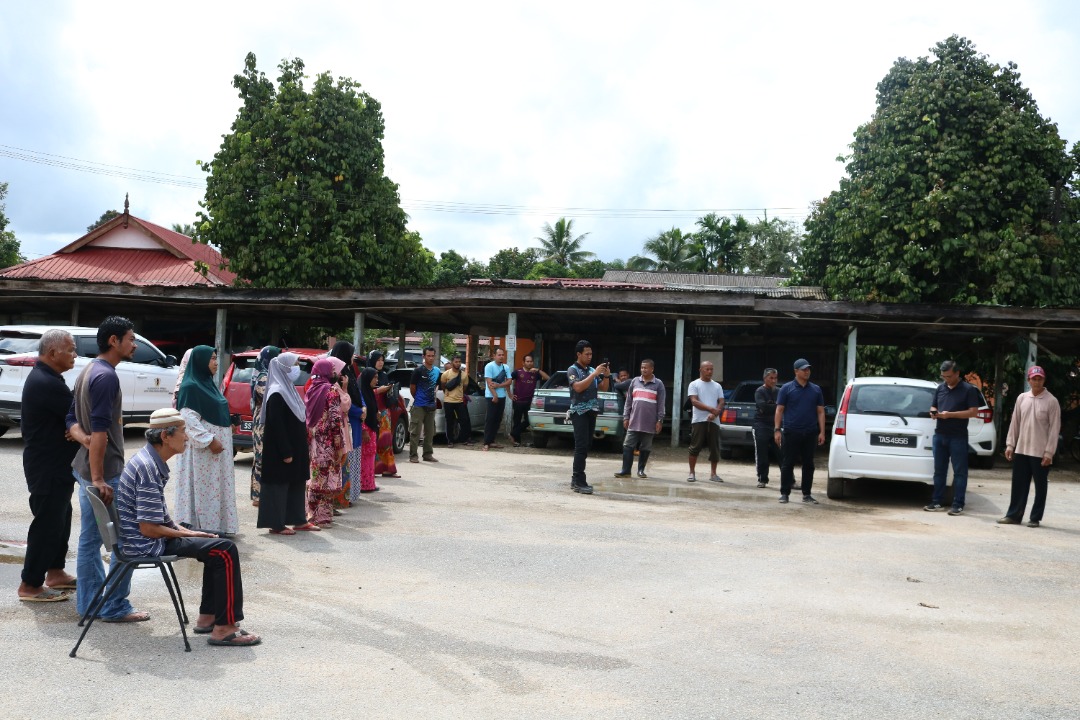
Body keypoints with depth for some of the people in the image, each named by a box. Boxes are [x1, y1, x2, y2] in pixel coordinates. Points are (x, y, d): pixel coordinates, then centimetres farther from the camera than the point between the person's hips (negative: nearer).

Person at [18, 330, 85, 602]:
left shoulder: (44, 377, 12)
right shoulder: (47, 383, -22)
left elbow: (67, 415, 6)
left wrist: (75, 430, -14)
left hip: (53, 464, 11)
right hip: (48, 467, -11)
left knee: (60, 519, 18)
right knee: (47, 523, -3)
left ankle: (55, 572, 29)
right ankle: (30, 585, 6)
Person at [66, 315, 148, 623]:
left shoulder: (88, 371, 14)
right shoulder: (107, 376, -18)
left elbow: (71, 418, 16)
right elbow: (100, 430, -22)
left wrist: (84, 439, 2)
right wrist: (98, 478, -22)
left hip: (86, 467, 10)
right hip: (105, 470, -10)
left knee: (90, 538, 13)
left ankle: (89, 602, 20)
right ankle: (115, 607, 2)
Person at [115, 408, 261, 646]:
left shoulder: (151, 460, 9)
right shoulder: (148, 468, -23)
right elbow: (148, 528, -24)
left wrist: (181, 529, 8)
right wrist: (186, 534, -12)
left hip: (144, 539, 10)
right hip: (145, 545, -10)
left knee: (216, 545, 15)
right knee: (225, 550, -15)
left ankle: (207, 617, 17)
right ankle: (224, 628, -11)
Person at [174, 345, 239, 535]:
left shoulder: (208, 383, 14)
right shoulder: (190, 387, -15)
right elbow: (188, 419, -21)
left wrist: (230, 423, 11)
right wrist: (209, 440, -22)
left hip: (218, 445, 9)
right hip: (202, 449, -9)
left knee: (217, 487, 13)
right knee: (203, 488, -4)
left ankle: (216, 526, 20)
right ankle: (201, 528, 2)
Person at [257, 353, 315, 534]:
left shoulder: (289, 389, 12)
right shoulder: (277, 394, -17)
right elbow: (276, 425, -20)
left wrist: (302, 450, 17)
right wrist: (286, 452, -21)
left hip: (295, 448, 10)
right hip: (281, 450, -10)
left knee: (297, 483, 14)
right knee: (279, 484, -1)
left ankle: (299, 520, 22)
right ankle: (276, 524, 6)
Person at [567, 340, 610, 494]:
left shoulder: (592, 370, 15)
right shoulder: (572, 370, -4)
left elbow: (603, 388, 15)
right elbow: (578, 387, -20)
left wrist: (606, 375, -2)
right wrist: (595, 374, -20)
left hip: (591, 412, 7)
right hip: (579, 412, -7)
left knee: (586, 446, 7)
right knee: (581, 446, -13)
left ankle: (576, 479, 13)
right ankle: (579, 482, -15)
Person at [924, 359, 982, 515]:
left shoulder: (968, 389, -4)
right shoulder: (940, 388, 12)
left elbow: (973, 411, -10)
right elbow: (933, 406, 22)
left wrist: (950, 414, -17)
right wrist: (933, 413, -3)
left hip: (958, 437, -5)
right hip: (939, 435, 5)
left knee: (959, 471, -1)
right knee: (939, 470, 9)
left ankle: (958, 505, 3)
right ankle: (937, 502, 15)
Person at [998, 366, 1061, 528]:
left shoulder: (1051, 401, -8)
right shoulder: (1022, 398, 6)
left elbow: (1054, 428, -9)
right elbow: (1015, 422, 10)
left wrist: (1049, 452, -12)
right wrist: (1010, 444, 5)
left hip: (1041, 452, -4)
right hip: (1021, 450, 4)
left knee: (1040, 486, 5)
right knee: (1018, 484, 8)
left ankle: (1035, 518, 13)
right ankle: (1014, 515, 15)